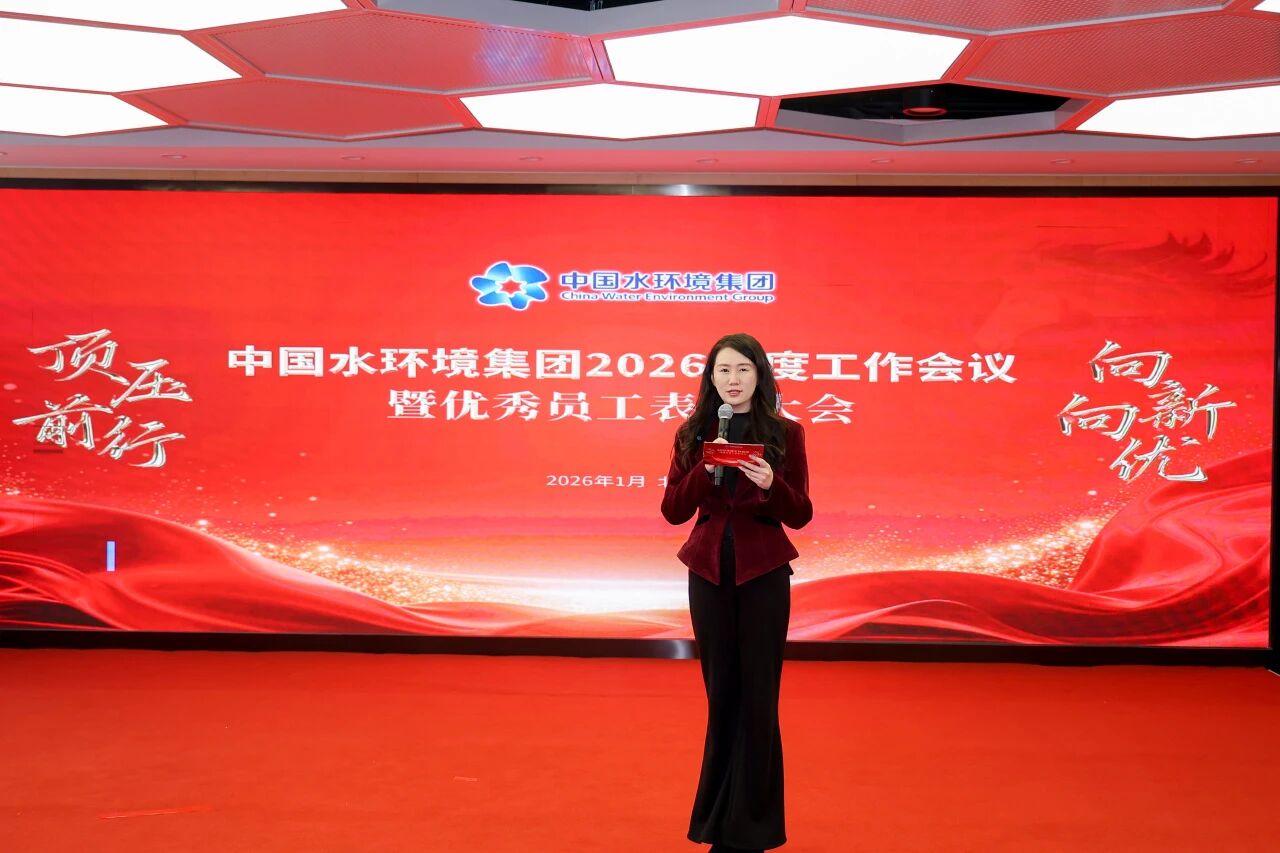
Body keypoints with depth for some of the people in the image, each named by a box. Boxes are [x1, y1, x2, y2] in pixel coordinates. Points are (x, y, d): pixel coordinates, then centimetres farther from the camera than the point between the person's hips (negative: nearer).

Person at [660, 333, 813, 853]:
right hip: (709, 571, 2)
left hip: (763, 574, -2)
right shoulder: (693, 435, 4)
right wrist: (706, 469, -16)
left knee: (757, 696, 1)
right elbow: (673, 511, -1)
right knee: (720, 693, 8)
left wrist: (771, 484, -20)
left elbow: (800, 515, -1)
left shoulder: (785, 434, -1)